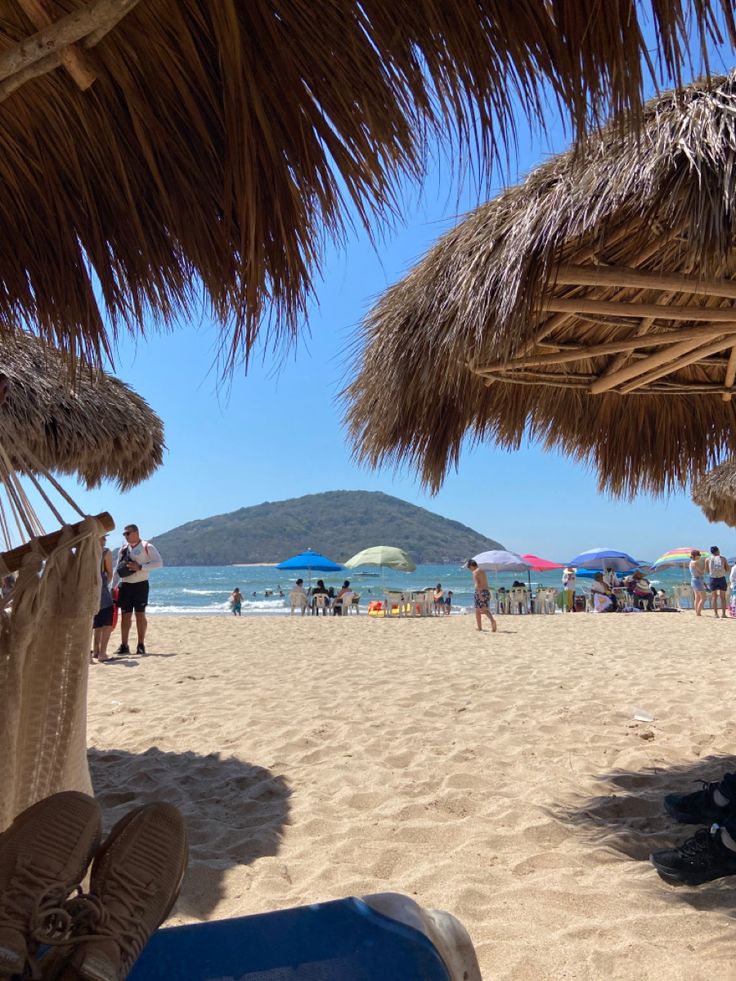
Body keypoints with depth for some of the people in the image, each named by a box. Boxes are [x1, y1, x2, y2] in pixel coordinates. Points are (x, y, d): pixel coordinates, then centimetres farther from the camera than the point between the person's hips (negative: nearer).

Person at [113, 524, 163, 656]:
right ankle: (124, 646, 10)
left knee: (140, 614, -2)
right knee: (125, 615, 4)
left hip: (140, 584, -5)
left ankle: (141, 645, 6)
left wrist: (140, 567, -22)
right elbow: (118, 568, 15)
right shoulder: (123, 548, 12)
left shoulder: (147, 547, -6)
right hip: (125, 585, 5)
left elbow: (159, 563, -14)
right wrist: (113, 586, 8)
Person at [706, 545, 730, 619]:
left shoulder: (707, 560, 0)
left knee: (714, 597, 7)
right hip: (722, 579, 0)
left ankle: (716, 614, 3)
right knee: (723, 597, 8)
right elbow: (728, 570, 1)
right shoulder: (723, 558, -2)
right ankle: (723, 614, 5)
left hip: (713, 579, 0)